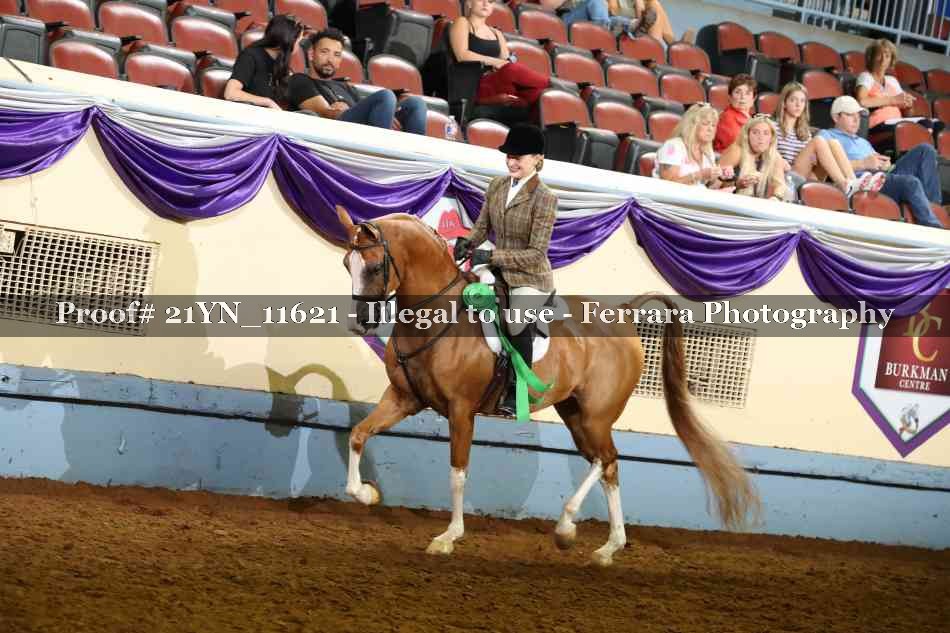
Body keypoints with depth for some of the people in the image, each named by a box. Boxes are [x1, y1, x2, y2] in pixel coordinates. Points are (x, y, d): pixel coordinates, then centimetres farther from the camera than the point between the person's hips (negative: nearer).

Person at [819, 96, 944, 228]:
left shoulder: (863, 142, 39)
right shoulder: (826, 135, 14)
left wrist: (885, 165, 2)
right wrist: (863, 164, -12)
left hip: (887, 178, 8)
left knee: (925, 150, -11)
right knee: (911, 182, -34)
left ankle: (933, 206, -20)